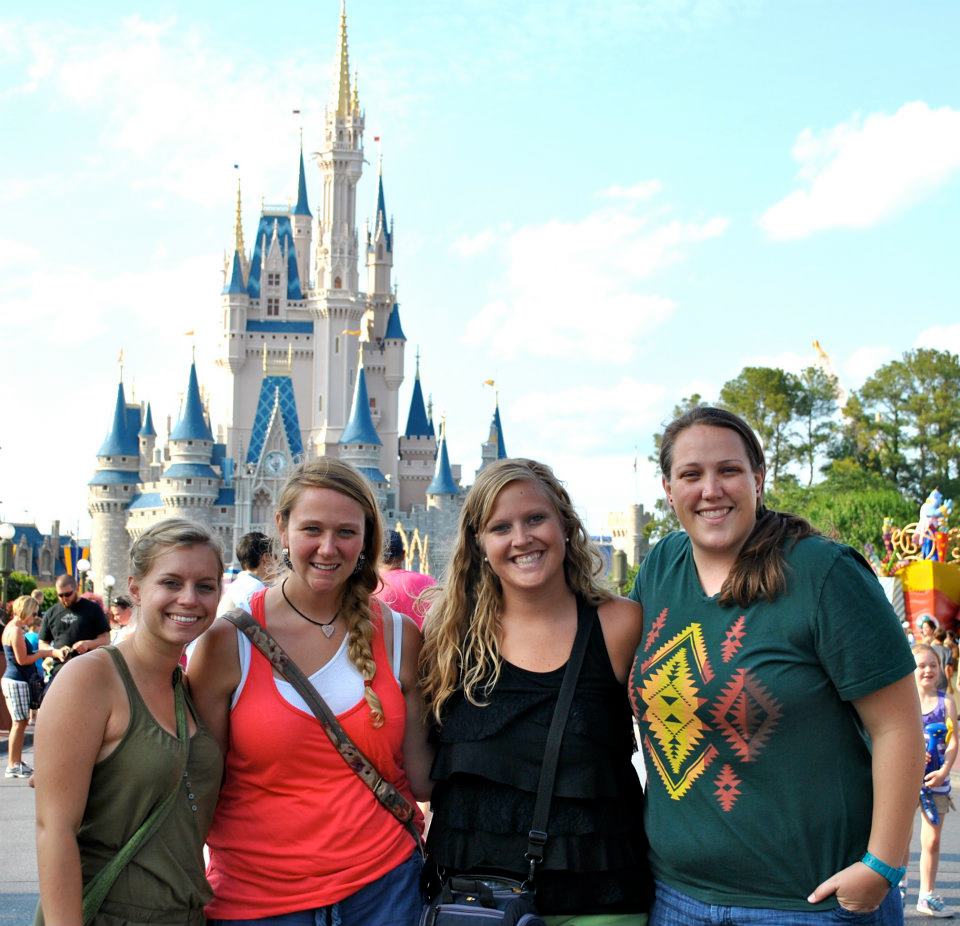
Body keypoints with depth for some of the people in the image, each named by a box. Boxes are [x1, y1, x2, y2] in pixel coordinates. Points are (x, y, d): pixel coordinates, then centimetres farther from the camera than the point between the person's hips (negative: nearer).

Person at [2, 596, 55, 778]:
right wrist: (43, 653, -8)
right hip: (16, 682, -10)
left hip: (16, 681, 10)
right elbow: (22, 659, -18)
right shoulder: (16, 631, -16)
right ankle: (12, 766, -1)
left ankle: (17, 762, 19)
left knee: (21, 722, 13)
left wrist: (43, 651, 10)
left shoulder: (13, 627, 15)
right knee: (19, 723, -5)